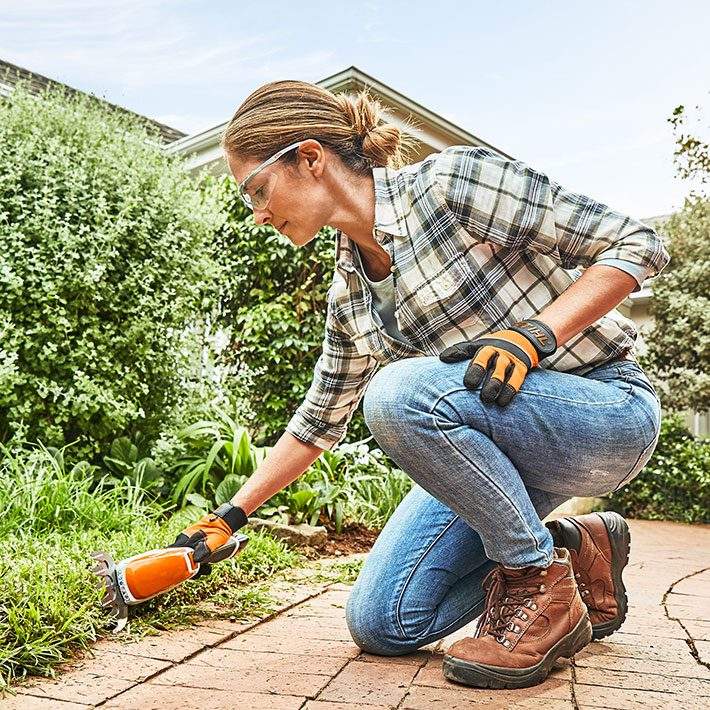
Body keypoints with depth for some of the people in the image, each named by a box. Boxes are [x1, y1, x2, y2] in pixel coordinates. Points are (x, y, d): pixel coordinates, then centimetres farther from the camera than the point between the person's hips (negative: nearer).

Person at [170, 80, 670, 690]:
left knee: (399, 391, -33)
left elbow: (638, 242, -14)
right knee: (379, 625, 1)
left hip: (608, 411, -7)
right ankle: (578, 549, 15)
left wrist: (532, 335, -28)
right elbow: (320, 421, 14)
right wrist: (230, 517, 14)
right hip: (499, 445, 7)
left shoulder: (455, 181, -17)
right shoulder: (348, 293, 4)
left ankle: (541, 580, -11)